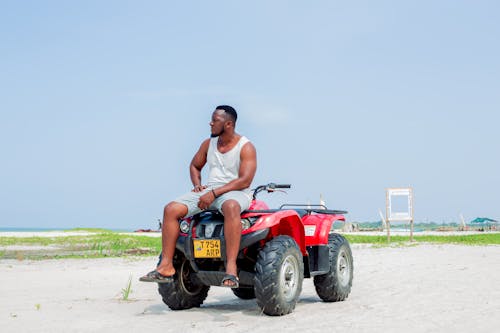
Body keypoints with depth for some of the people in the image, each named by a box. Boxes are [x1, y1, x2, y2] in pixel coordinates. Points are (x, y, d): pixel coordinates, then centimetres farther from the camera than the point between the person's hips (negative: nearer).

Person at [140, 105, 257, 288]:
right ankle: (166, 266, -16)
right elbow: (195, 166, 28)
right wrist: (197, 185, 5)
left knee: (231, 207, -43)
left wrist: (214, 193, -22)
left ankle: (231, 267, -47)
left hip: (235, 192, -6)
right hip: (208, 191, 6)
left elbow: (245, 180, -15)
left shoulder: (246, 147, -5)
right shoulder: (208, 144, 13)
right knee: (171, 209, -15)